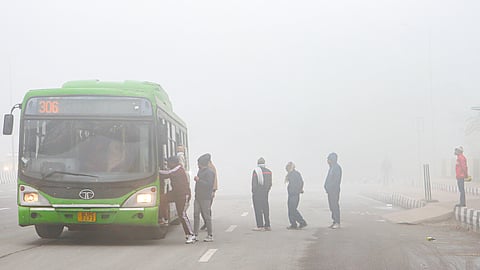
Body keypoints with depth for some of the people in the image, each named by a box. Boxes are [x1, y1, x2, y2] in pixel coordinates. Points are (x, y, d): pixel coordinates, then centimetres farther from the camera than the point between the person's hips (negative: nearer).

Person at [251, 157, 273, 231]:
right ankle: (267, 226, 10)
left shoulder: (256, 171, -8)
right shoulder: (269, 171, 7)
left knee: (258, 210, -2)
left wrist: (253, 192, -2)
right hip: (265, 193, 5)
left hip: (257, 193, -5)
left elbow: (254, 183, -11)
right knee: (265, 209, 10)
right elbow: (270, 184, 9)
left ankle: (260, 226, -5)